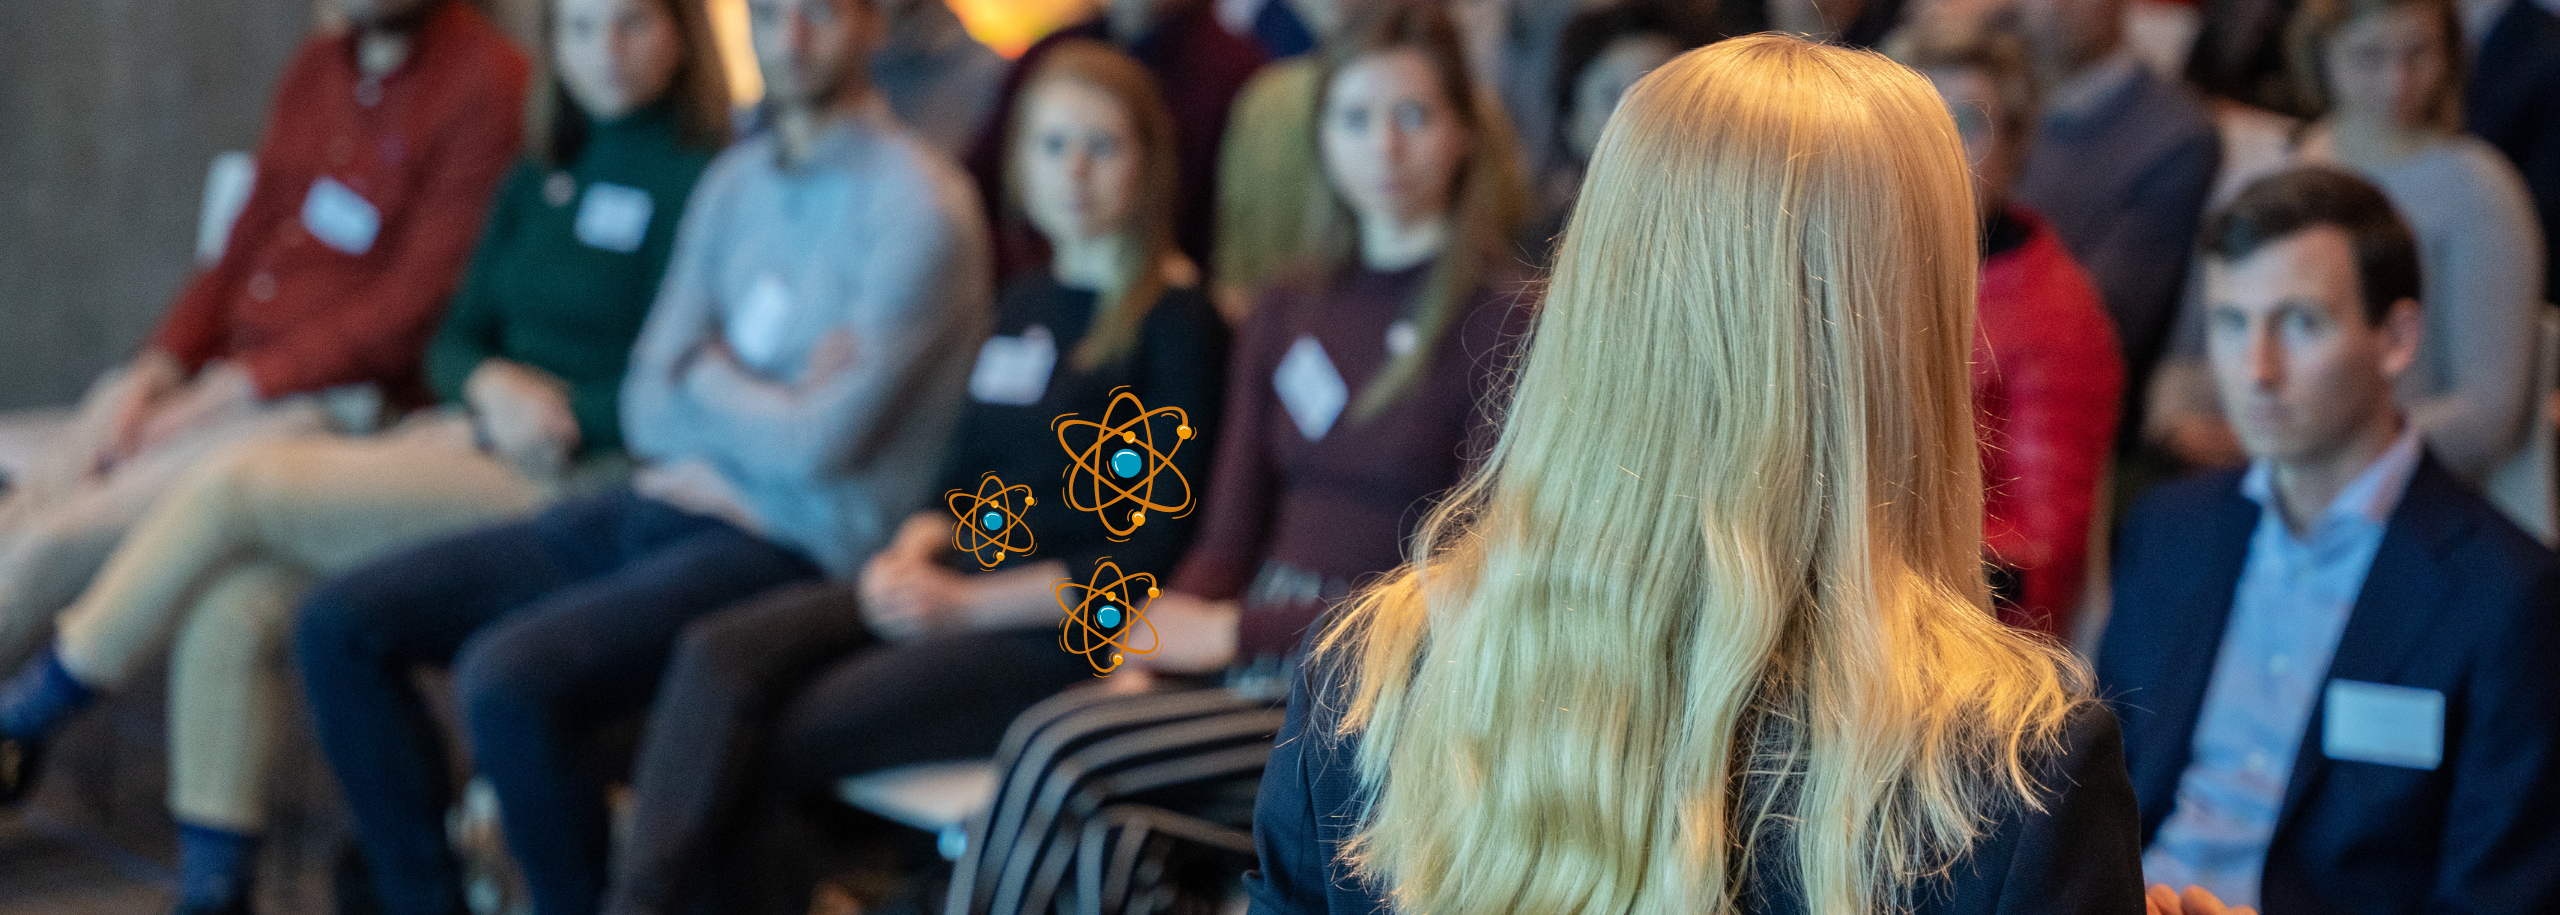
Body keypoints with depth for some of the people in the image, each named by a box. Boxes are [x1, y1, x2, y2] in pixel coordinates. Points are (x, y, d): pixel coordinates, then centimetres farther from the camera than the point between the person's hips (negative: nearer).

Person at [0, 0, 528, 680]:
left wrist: (237, 387, -15)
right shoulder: (317, 66, 16)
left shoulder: (486, 83, -9)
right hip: (219, 370, 7)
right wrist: (153, 373, 0)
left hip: (339, 396, -7)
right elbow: (244, 246, 17)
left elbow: (414, 305, -14)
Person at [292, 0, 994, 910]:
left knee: (507, 679, -31)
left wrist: (705, 374, 2)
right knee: (340, 626, -3)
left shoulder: (918, 204, -10)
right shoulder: (734, 182, 15)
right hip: (652, 507, 8)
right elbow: (649, 407, 10)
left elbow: (820, 441, -17)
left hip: (785, 547, -8)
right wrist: (759, 401, -10)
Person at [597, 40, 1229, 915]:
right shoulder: (1025, 302, 20)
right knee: (719, 655, -20)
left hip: (1058, 630, -7)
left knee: (762, 748, -22)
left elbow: (1154, 547, -9)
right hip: (952, 586, 7)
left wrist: (968, 604, -13)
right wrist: (911, 555, 0)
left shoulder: (1175, 321, -4)